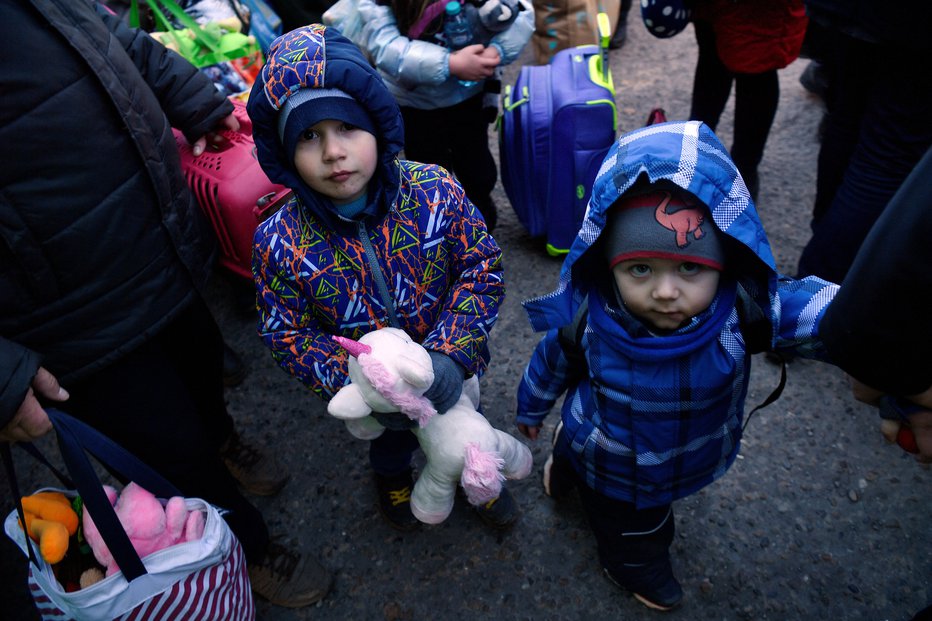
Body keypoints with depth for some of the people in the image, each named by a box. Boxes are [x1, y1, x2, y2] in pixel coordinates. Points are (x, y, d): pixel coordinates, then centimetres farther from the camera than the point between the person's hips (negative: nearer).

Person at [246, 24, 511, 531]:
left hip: (450, 370, 1)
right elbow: (286, 333, -15)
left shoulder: (435, 192, -25)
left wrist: (452, 355, -28)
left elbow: (483, 269, -18)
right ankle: (392, 479, 68)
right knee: (392, 439, 31)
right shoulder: (280, 242, -24)